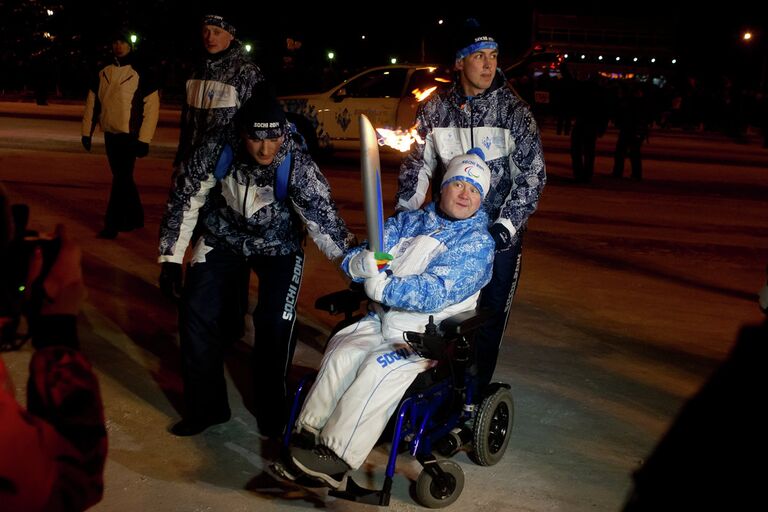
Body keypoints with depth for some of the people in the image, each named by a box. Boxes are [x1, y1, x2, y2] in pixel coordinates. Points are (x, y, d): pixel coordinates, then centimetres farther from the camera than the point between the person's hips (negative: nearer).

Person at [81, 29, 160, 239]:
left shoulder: (142, 73, -8)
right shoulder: (103, 74, 9)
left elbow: (152, 107, -11)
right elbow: (92, 103, 14)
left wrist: (144, 139, -15)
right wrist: (87, 132, 10)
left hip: (130, 135, -6)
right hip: (110, 134, 6)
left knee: (121, 179, -5)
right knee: (123, 178, 14)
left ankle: (112, 224, 0)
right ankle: (135, 217, 28)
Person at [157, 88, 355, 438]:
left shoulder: (297, 164, -29)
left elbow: (323, 217, -32)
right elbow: (184, 200, -10)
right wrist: (171, 259, -8)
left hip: (278, 245, -2)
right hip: (225, 237, 2)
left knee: (275, 320, -19)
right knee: (197, 313, -10)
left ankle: (272, 413, 5)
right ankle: (205, 407, 10)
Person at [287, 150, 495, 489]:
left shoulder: (478, 242, -4)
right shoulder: (408, 222, 12)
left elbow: (437, 292, -19)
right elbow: (352, 259, 7)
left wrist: (383, 287, -22)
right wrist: (362, 263, -18)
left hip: (429, 333, -5)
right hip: (383, 319, 5)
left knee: (379, 369, -28)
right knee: (341, 352, -20)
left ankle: (338, 458, -26)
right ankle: (311, 434, -15)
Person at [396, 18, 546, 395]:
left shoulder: (514, 111, -7)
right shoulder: (434, 109, 0)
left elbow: (532, 174, -9)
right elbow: (417, 164, 6)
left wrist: (506, 225, -18)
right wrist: (403, 214, -3)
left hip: (499, 234, -2)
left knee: (490, 318, 3)